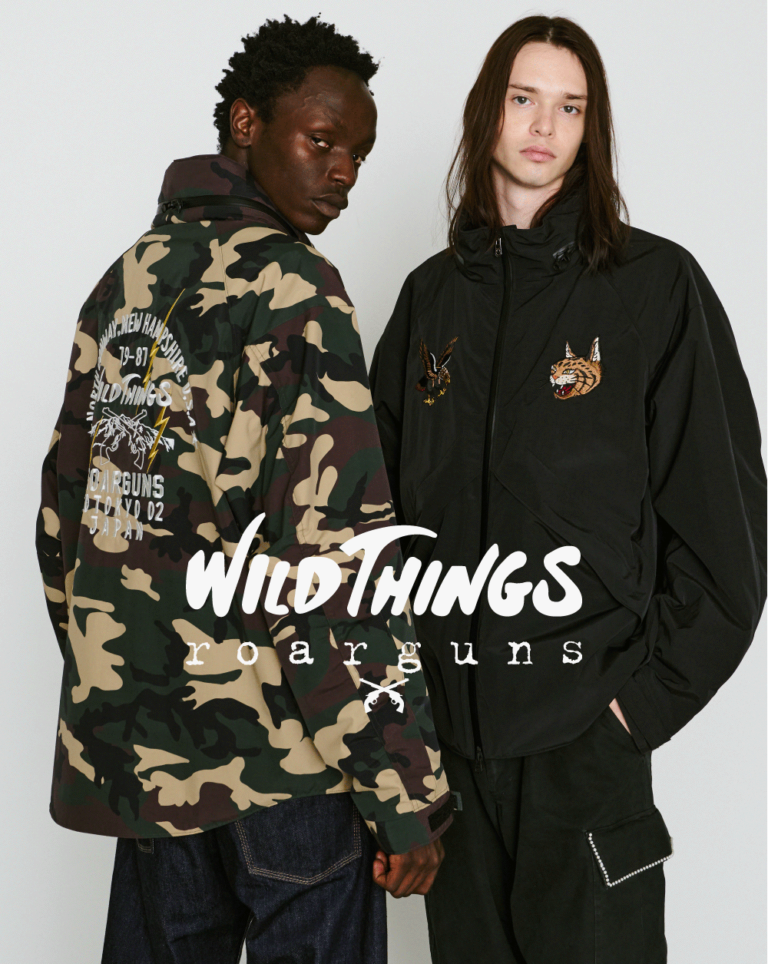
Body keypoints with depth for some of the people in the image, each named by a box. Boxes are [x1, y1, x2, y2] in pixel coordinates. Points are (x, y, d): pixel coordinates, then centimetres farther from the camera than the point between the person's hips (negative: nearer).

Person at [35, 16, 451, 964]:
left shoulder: (126, 282, 10)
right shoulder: (292, 292, -13)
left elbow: (65, 511, 14)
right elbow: (335, 555, -20)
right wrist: (404, 792, -16)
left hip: (139, 744, 8)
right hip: (281, 759, -7)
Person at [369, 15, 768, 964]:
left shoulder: (657, 287, -4)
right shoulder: (433, 295, 10)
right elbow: (384, 495, 14)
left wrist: (646, 690, -10)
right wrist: (401, 664, 5)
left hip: (583, 717, -4)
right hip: (447, 711, 4)